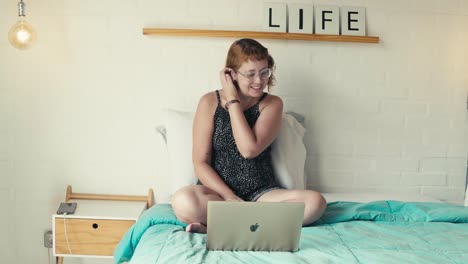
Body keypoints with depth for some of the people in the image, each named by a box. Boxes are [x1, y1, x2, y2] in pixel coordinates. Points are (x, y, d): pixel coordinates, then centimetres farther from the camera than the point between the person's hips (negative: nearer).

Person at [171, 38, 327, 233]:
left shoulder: (272, 104, 2)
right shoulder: (210, 102, -1)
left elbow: (249, 149, -15)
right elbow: (200, 163, -5)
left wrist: (232, 101, -9)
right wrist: (230, 197, -17)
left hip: (261, 193, 3)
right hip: (218, 191, -2)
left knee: (315, 202, -26)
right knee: (183, 201, -35)